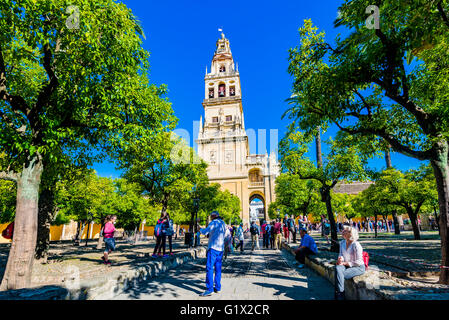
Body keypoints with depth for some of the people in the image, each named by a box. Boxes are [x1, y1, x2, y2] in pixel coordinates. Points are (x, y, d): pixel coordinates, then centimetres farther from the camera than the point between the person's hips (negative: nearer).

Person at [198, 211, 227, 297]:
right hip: (221, 248, 8)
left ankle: (209, 289, -10)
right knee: (218, 269, 12)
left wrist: (200, 229, 6)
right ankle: (217, 287, 17)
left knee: (209, 268, -8)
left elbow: (205, 232, -14)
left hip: (213, 247, -8)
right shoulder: (223, 223, 15)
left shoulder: (214, 222, -8)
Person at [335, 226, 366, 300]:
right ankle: (339, 293, -20)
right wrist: (340, 259, -8)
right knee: (337, 268, -28)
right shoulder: (342, 243, 5)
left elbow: (358, 262, -17)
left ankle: (339, 295, -9)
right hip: (346, 265, 6)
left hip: (358, 267, -6)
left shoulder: (356, 245, -18)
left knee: (339, 275, -27)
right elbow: (341, 254, 17)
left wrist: (344, 263, -18)